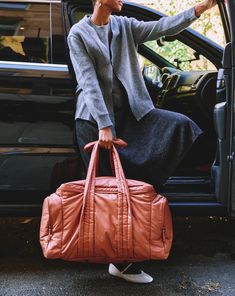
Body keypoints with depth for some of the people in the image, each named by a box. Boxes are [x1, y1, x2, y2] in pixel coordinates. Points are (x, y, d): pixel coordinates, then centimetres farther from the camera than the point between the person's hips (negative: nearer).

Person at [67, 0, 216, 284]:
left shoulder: (125, 26, 12)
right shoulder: (78, 33, -2)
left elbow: (162, 27, -2)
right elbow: (89, 81, -12)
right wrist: (104, 125, -19)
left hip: (129, 111, 5)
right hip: (94, 117, -4)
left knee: (180, 125, -17)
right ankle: (122, 262, 9)